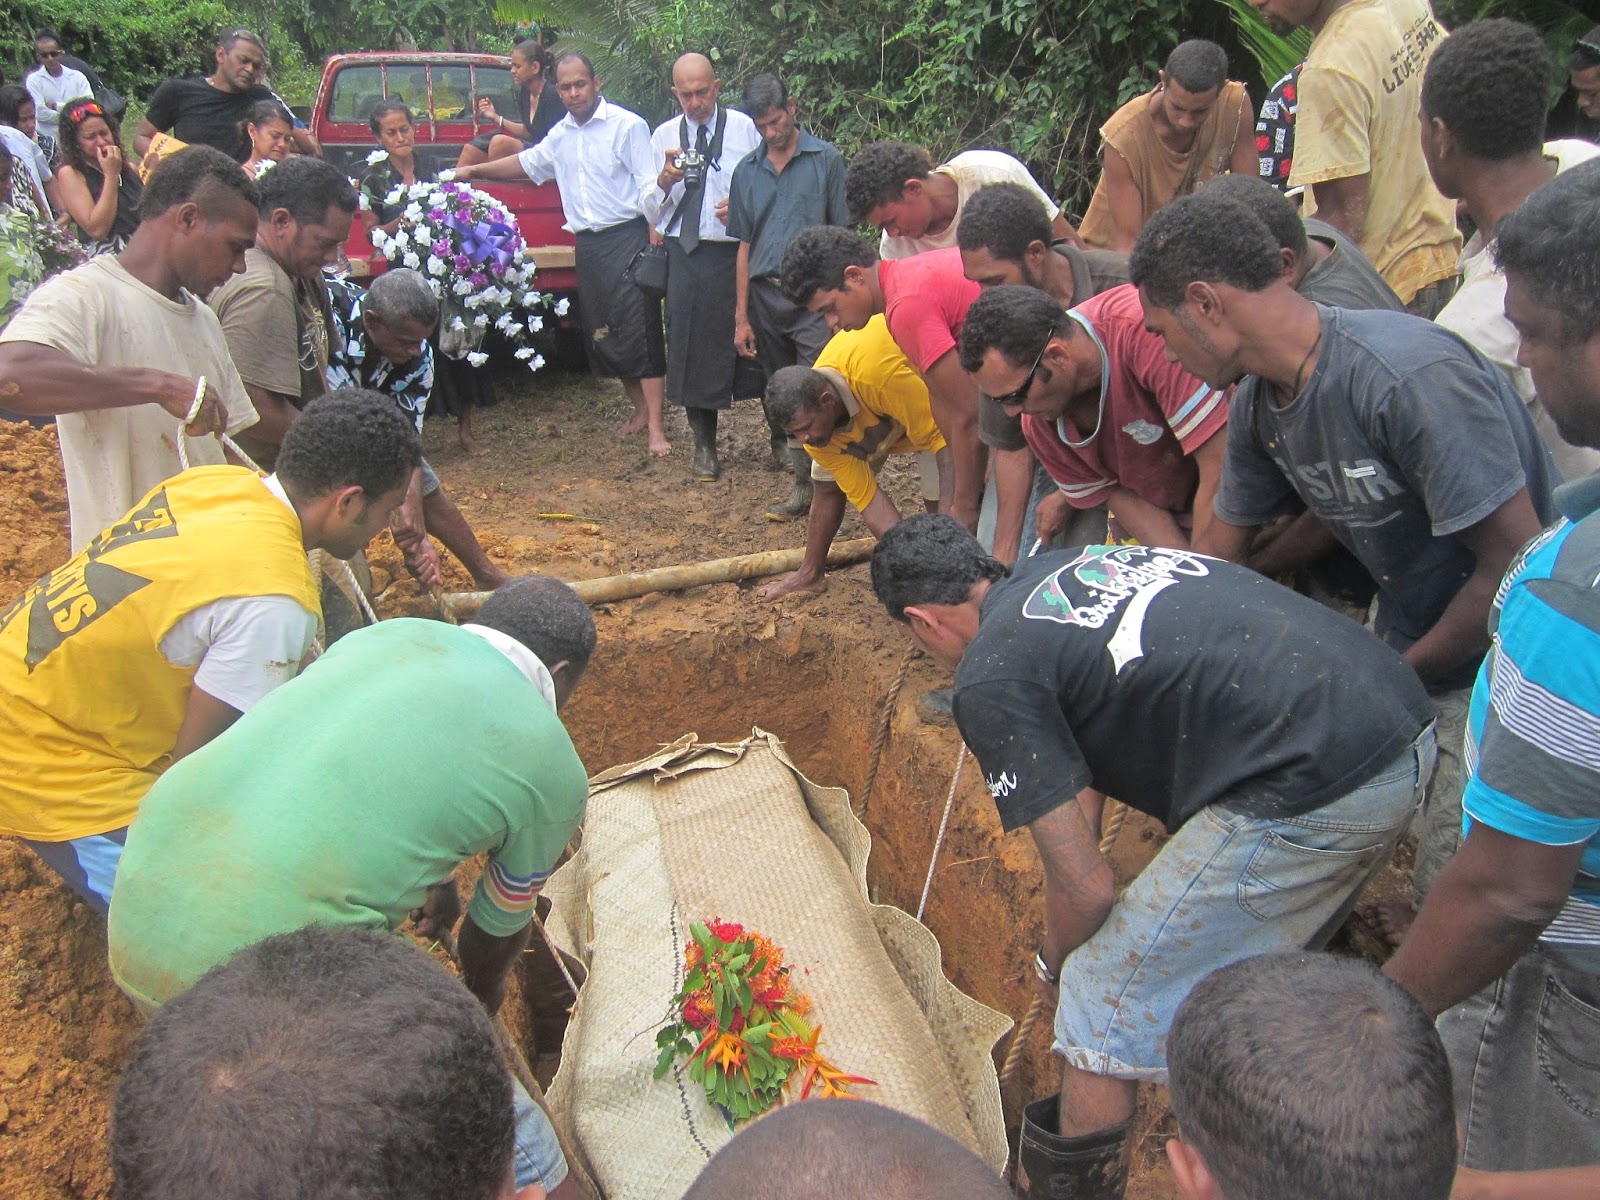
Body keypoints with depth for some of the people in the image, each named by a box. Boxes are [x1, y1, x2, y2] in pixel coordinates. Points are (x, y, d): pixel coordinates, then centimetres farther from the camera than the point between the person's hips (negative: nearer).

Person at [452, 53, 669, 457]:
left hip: (627, 238, -7)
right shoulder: (560, 135, 15)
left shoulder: (627, 125, -6)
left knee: (640, 330, -10)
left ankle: (655, 427, -9)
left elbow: (651, 191, -10)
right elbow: (527, 163, 32)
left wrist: (654, 247, -17)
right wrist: (472, 171, 30)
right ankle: (641, 410, 21)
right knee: (600, 334, 8)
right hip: (587, 244, 7)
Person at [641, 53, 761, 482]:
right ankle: (704, 443, 17)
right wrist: (664, 180, -9)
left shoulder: (745, 128, 4)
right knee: (691, 344, 3)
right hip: (685, 255, 3)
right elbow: (649, 208, 11)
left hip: (736, 252, -2)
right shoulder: (663, 136, 13)